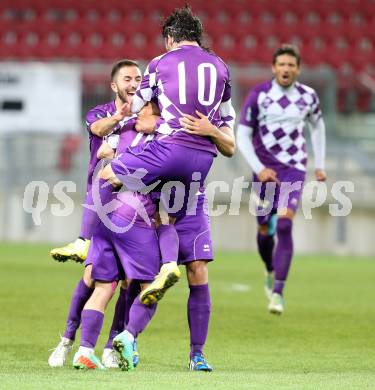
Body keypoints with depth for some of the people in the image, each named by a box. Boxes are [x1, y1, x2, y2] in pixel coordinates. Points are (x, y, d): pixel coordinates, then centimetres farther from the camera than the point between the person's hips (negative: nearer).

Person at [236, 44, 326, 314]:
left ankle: (278, 292, -15)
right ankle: (270, 272, 38)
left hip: (294, 170, 0)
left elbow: (318, 126, 21)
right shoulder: (258, 96, -5)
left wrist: (320, 164, 18)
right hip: (264, 171, 0)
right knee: (265, 229, 6)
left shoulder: (308, 97, 2)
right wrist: (258, 169, -13)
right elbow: (242, 136, -3)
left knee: (284, 226, -17)